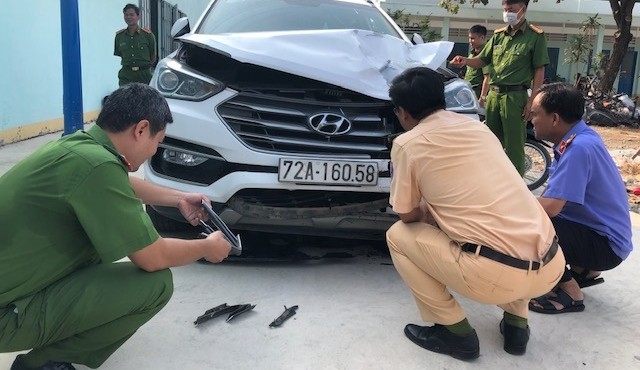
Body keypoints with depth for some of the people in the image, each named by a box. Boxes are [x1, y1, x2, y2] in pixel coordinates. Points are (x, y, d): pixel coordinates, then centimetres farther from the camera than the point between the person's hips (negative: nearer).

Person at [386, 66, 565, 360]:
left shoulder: (407, 143, 1)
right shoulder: (478, 126, 18)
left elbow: (408, 215, 10)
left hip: (496, 275, -6)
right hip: (550, 266, 7)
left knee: (398, 236, 12)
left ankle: (455, 332, 11)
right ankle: (517, 323, 27)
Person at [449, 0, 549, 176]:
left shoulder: (535, 36, -2)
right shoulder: (498, 35, 13)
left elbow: (539, 71, -5)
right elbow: (482, 60, 14)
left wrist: (532, 100, -12)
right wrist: (465, 61, -8)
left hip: (515, 96, -5)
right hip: (493, 94, 6)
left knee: (514, 145, -3)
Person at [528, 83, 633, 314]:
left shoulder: (579, 148, -26)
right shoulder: (579, 137, 3)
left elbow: (550, 207, -30)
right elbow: (554, 200, 7)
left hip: (606, 244, -10)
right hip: (596, 229, 10)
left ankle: (570, 292, -5)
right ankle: (584, 271, 17)